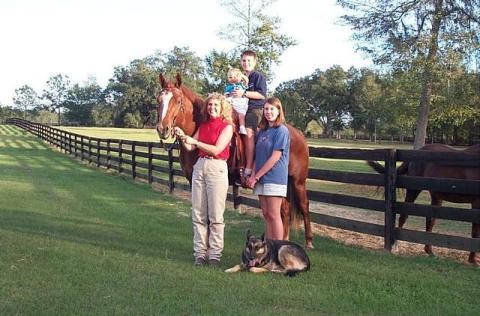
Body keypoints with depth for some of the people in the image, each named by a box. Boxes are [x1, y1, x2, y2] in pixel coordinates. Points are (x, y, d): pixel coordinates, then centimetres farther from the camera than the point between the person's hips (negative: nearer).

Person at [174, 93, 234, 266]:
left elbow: (217, 149, -12)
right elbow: (189, 147, 10)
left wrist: (195, 141, -16)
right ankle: (200, 253, 11)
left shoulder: (227, 126, -1)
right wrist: (182, 136, -8)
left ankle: (215, 254, 3)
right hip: (199, 166, 6)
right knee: (198, 214, 5)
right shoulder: (203, 126, 15)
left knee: (215, 215, -3)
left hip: (217, 168, -6)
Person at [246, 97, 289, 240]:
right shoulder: (262, 131, 14)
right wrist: (253, 175, -3)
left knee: (274, 215, -5)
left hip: (275, 178, -7)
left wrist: (256, 176, -13)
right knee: (266, 215, 10)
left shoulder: (281, 130, -9)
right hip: (261, 179, 7)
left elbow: (275, 157, -15)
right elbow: (257, 156, 13)